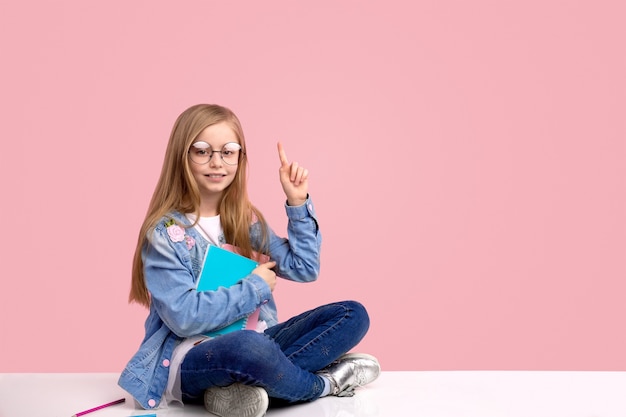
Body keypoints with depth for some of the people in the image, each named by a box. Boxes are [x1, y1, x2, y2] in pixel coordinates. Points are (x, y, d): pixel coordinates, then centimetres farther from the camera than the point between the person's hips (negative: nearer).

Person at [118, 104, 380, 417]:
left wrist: (298, 203, -1)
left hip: (249, 345, 7)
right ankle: (326, 382, -9)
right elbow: (183, 317, -19)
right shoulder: (165, 232, -10)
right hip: (190, 360, -7)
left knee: (352, 315, -5)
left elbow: (304, 268, 6)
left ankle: (247, 385, -21)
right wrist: (254, 288, -13)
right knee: (248, 346, -41)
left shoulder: (246, 220, 9)